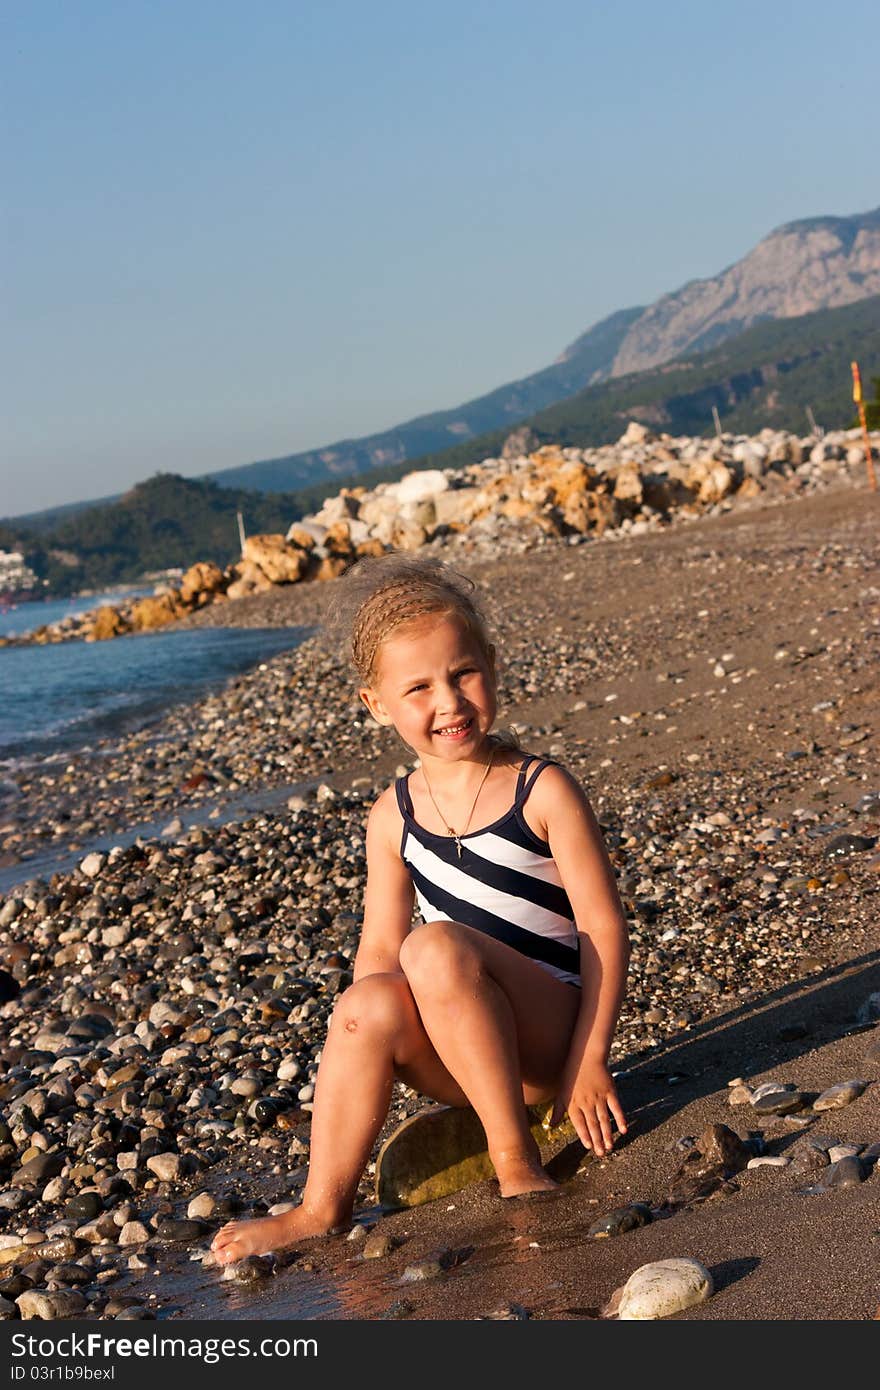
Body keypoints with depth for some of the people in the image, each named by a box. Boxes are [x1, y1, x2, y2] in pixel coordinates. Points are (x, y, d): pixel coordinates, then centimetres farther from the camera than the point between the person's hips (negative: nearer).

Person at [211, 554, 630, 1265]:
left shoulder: (543, 790, -7)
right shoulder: (395, 815, 6)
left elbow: (603, 926, -9)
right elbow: (379, 950, 7)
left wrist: (590, 1059, -15)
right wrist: (364, 1049, -7)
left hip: (549, 1036, -4)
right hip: (462, 1062, 4)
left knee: (436, 948, -32)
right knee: (368, 1001, -27)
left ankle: (517, 1157, -22)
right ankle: (324, 1206, -17)